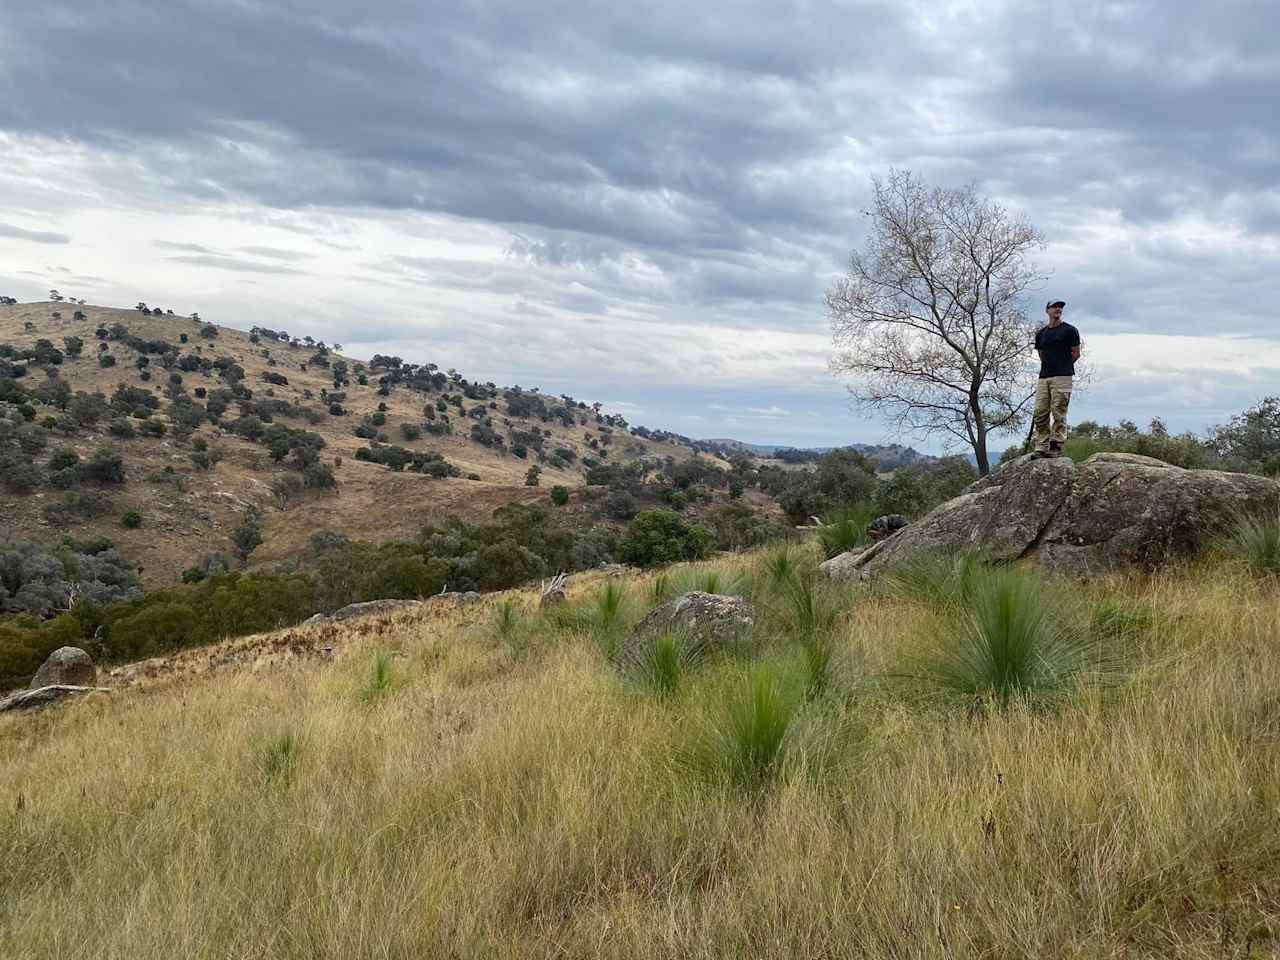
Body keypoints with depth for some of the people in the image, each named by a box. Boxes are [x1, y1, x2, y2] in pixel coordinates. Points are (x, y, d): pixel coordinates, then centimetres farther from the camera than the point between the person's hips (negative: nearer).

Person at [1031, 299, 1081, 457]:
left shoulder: (1069, 330, 3)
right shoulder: (1041, 333, 17)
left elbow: (1076, 354, 5)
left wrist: (1062, 366, 9)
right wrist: (1049, 366, 13)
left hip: (1062, 377, -5)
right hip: (1043, 377, 5)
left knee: (1058, 414, -7)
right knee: (1039, 414, -1)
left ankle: (1056, 447, -6)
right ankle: (1041, 448, 2)